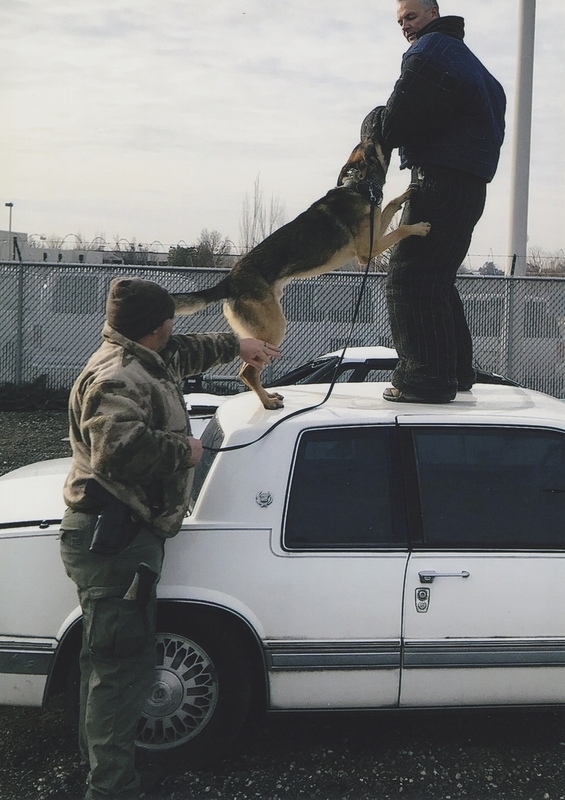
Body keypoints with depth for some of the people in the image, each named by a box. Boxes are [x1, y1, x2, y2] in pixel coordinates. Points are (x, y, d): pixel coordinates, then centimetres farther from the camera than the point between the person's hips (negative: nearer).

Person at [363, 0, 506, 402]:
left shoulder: (429, 51, -5)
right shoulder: (465, 57, 27)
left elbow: (398, 122, -16)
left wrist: (375, 125, 7)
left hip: (440, 182, -10)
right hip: (472, 184, 10)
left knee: (409, 278, -11)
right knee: (436, 279, 17)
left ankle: (426, 377, -15)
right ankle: (456, 370, 20)